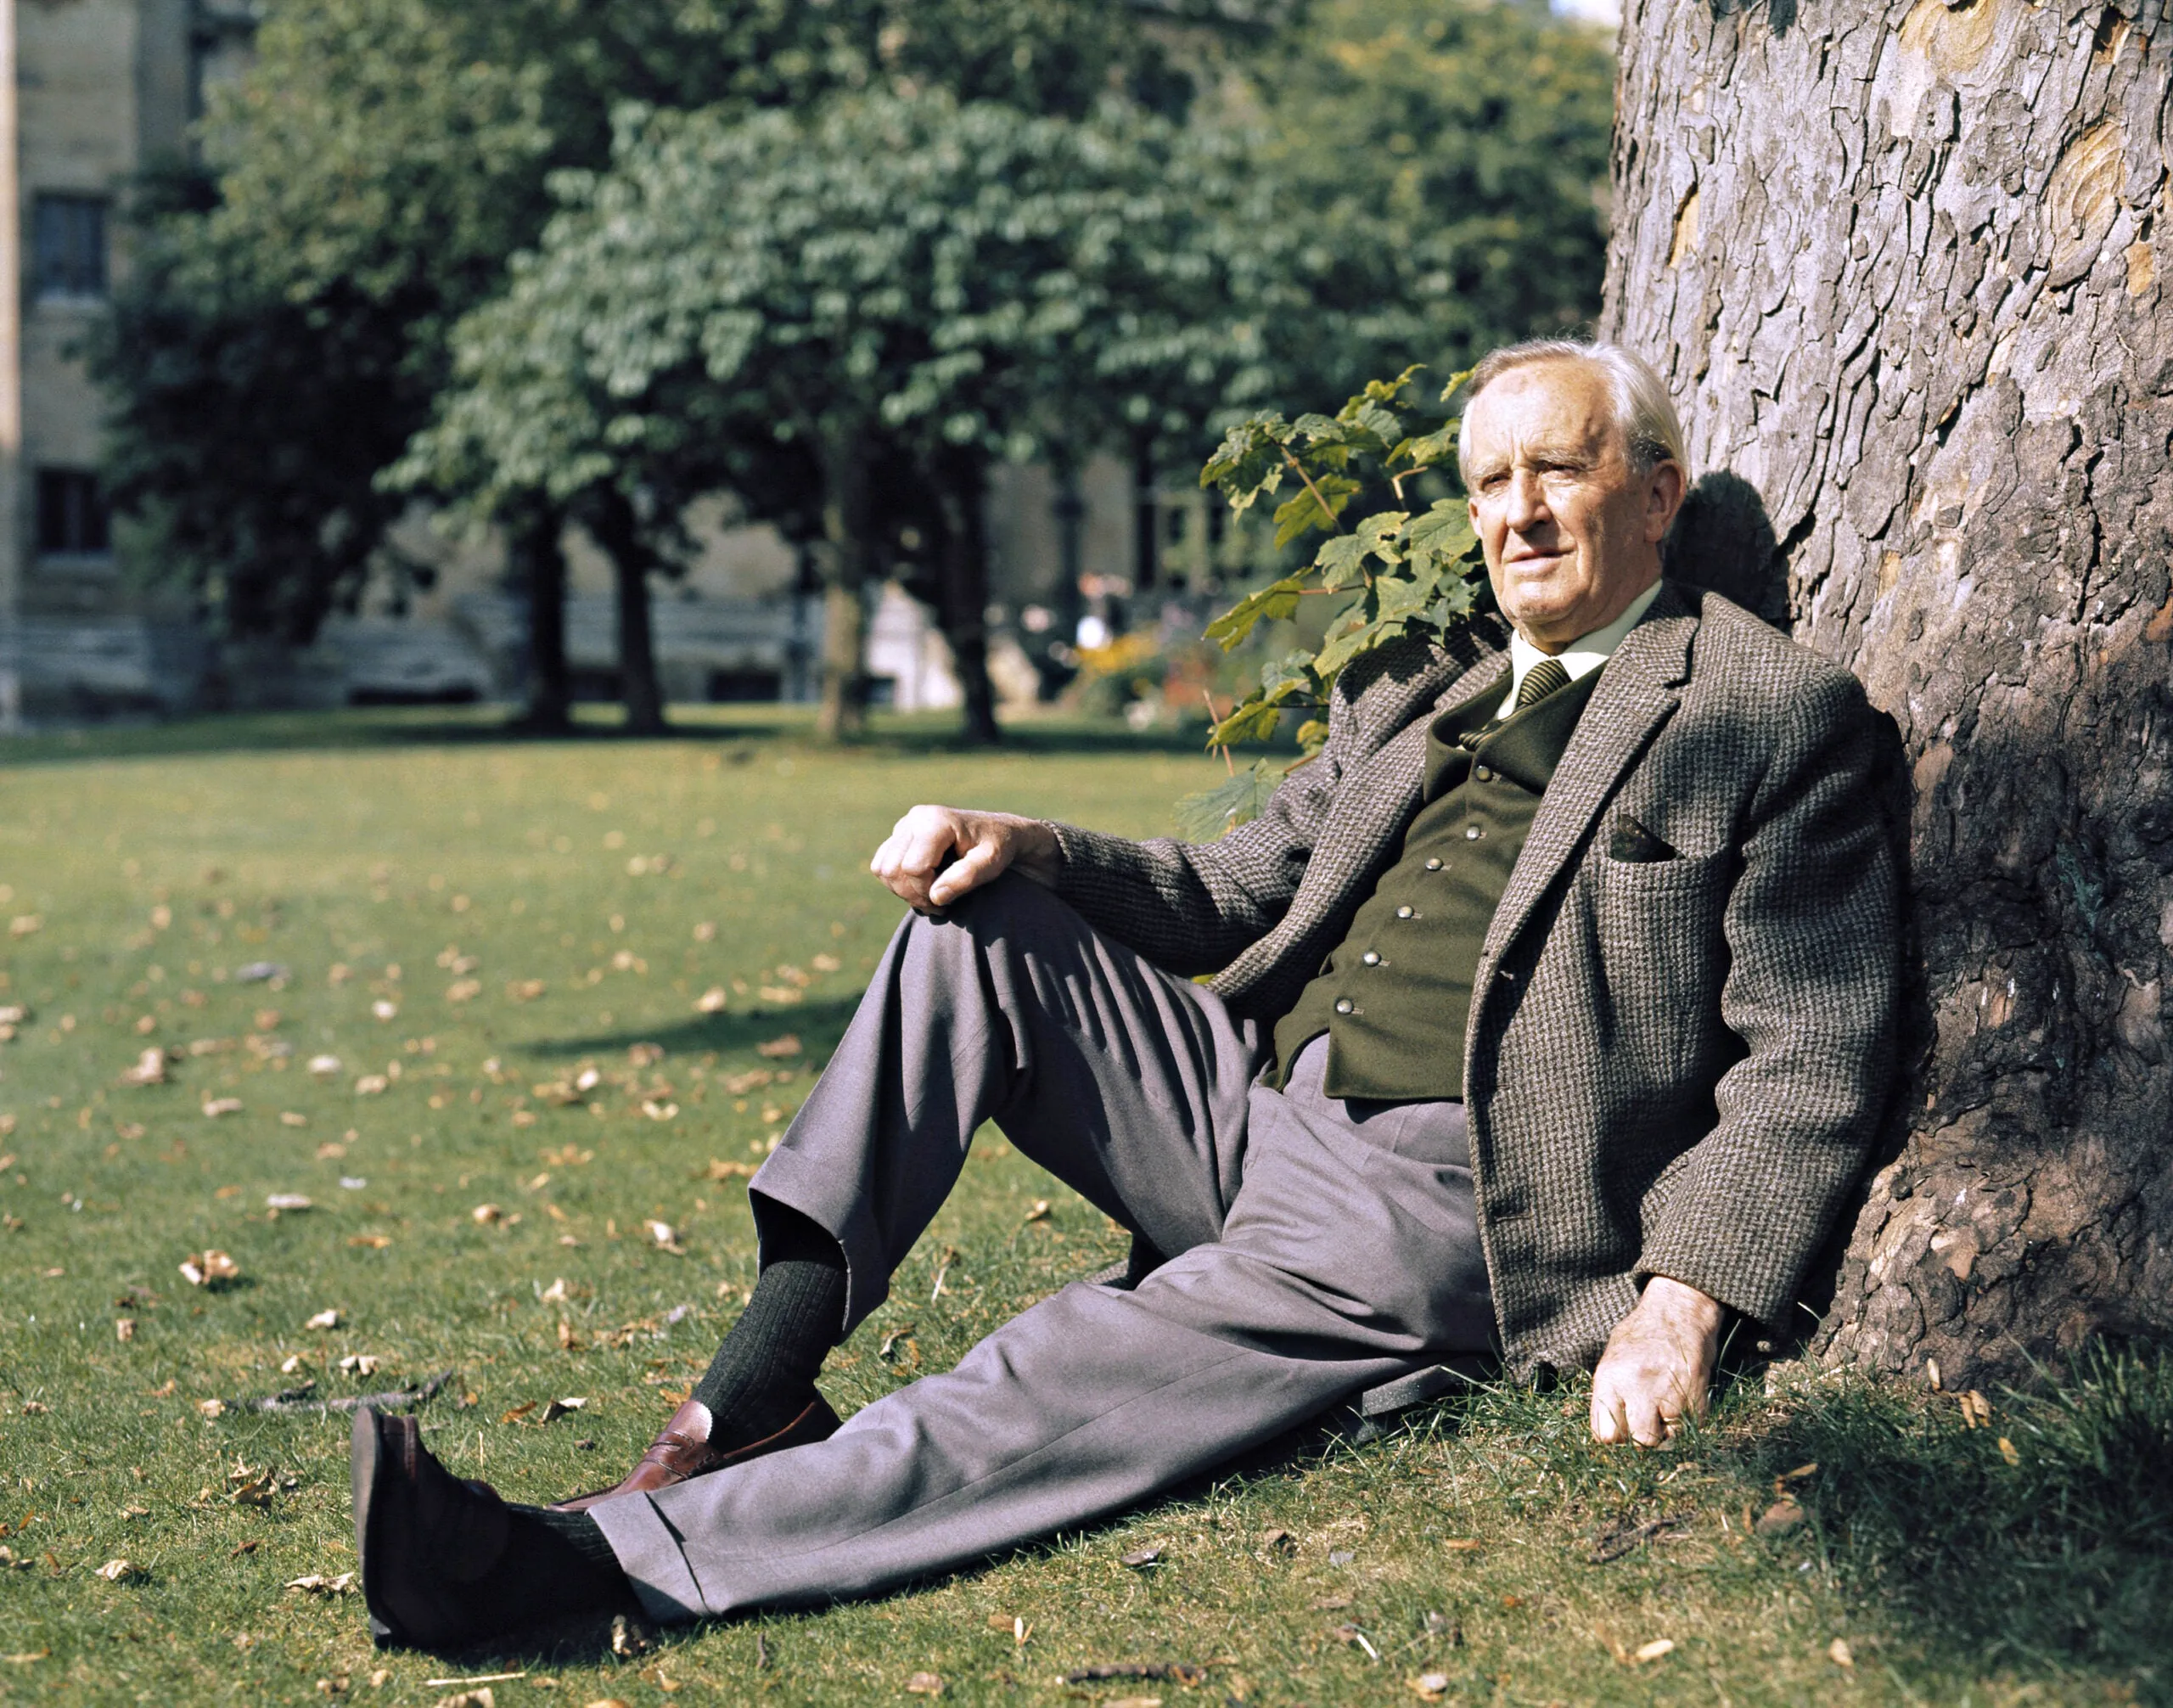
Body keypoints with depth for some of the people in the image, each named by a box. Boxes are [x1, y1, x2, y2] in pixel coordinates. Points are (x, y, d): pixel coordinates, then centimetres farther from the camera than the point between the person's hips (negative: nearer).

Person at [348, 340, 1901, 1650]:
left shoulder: (1784, 715, 0)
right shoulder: (1411, 691, 21)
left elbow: (1810, 1055, -6)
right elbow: (1237, 895, 20)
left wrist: (1684, 1300, -19)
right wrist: (1026, 851, 0)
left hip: (1425, 1198, -7)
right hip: (1246, 1100, 7)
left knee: (1051, 1402, -26)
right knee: (975, 931, -13)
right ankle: (754, 1395, -17)